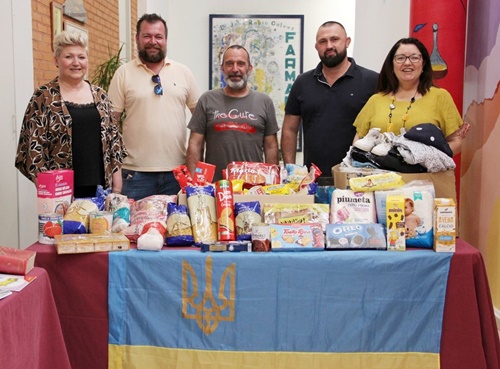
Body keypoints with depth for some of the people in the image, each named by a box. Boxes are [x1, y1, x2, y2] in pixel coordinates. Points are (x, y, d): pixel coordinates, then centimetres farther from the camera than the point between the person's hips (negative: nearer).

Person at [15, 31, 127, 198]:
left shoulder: (100, 96, 10)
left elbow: (114, 141, 11)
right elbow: (33, 148, -5)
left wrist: (117, 188, 6)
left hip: (100, 188, 4)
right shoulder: (43, 97, -2)